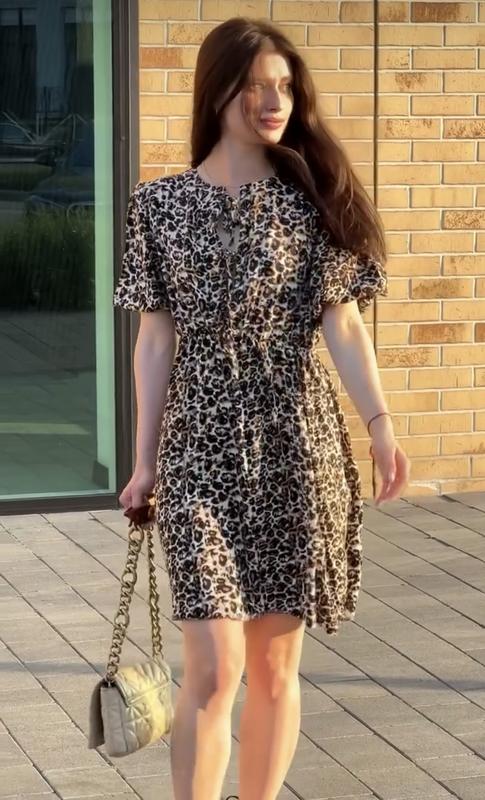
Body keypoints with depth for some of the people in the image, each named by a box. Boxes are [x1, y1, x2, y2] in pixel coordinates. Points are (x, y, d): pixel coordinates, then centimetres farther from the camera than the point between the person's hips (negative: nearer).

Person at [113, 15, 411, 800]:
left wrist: (380, 423, -15)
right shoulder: (162, 203, 3)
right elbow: (156, 337, 5)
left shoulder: (315, 197, 4)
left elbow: (341, 322, -1)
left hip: (296, 447, 1)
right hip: (202, 449, -1)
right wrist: (145, 459, 4)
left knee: (275, 665, 8)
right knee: (214, 669, -8)